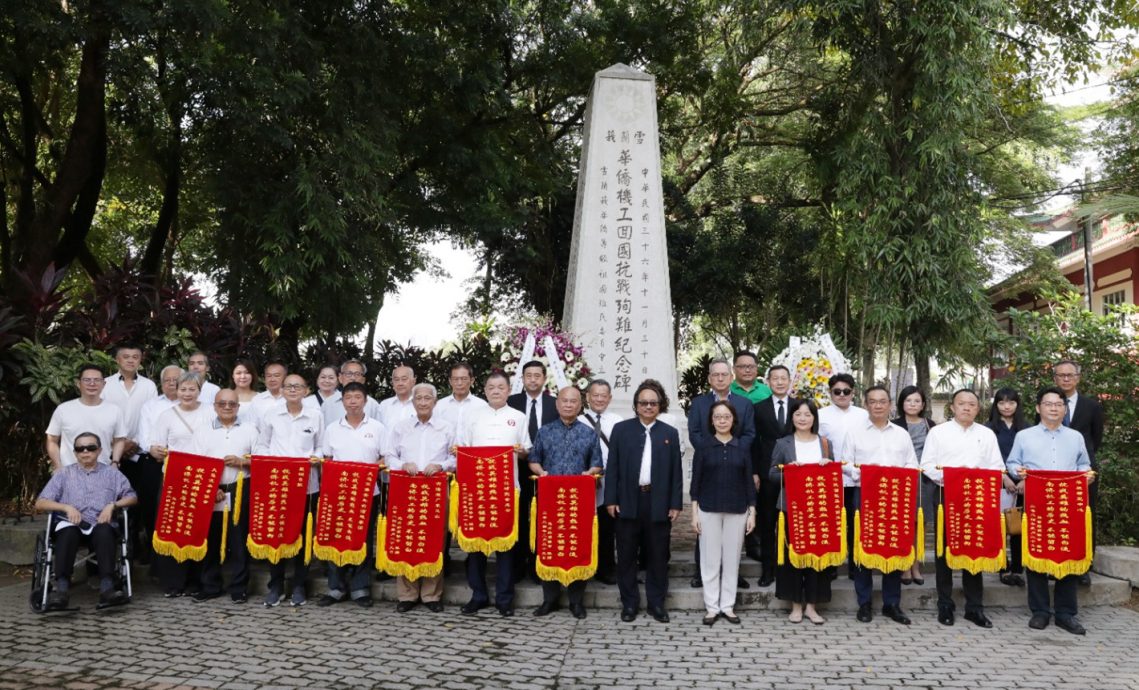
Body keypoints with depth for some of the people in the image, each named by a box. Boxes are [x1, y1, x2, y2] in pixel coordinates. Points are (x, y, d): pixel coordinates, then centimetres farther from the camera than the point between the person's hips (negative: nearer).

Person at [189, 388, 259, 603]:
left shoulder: (249, 429, 9)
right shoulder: (202, 431, 10)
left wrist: (242, 462, -11)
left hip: (240, 492, -1)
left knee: (239, 540, 1)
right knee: (211, 540, 5)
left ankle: (239, 588, 9)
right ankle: (210, 586, 17)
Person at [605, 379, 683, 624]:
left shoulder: (670, 433, 7)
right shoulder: (621, 429, 4)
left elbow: (676, 472, 6)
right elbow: (613, 467, 2)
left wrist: (675, 504, 0)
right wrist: (611, 499, -5)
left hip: (659, 503, 1)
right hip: (628, 500, 0)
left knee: (658, 555, 7)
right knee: (626, 555, 6)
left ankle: (656, 602, 20)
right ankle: (629, 602, 18)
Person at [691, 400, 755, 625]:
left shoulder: (743, 449, 4)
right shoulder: (704, 448, 1)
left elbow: (748, 482, 6)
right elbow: (696, 481, 1)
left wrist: (752, 512, 1)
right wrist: (694, 513, -4)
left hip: (737, 510, 1)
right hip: (709, 509, -1)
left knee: (732, 558, 6)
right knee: (710, 559, 3)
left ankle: (728, 605, 16)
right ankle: (712, 607, 12)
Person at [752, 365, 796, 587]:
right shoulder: (759, 408, 4)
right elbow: (754, 442, 3)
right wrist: (754, 472, -2)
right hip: (768, 474, 0)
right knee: (767, 523, 5)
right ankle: (767, 569, 14)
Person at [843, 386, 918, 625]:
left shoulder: (901, 434, 14)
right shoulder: (854, 431, 6)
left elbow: (912, 466, 12)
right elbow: (845, 463, 2)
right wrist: (860, 473, -16)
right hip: (864, 495, -2)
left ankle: (892, 603, 15)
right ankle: (864, 603, 10)